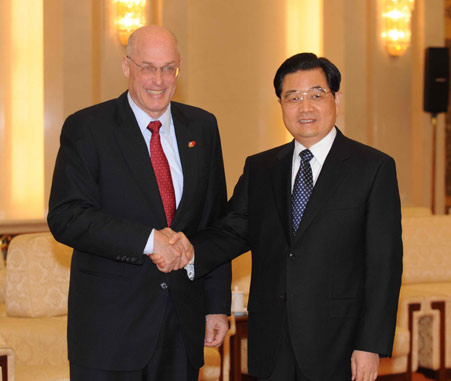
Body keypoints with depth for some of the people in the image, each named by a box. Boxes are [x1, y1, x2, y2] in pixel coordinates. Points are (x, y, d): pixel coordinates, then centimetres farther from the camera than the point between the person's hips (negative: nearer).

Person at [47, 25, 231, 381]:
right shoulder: (86, 128, -4)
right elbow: (66, 217, -14)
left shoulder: (202, 126, 9)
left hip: (184, 322, 4)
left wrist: (218, 304, 8)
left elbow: (216, 221, 11)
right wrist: (148, 240, -21)